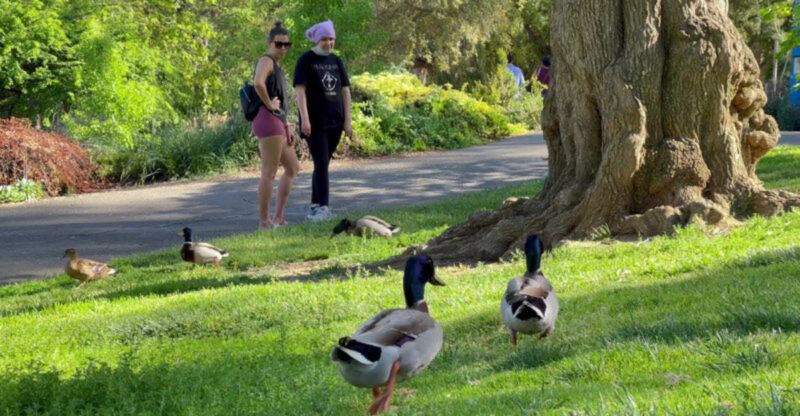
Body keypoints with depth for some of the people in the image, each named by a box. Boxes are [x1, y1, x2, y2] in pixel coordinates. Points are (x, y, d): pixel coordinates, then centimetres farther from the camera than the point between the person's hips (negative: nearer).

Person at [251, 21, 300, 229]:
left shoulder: (276, 66, 21)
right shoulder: (266, 61, -8)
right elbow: (258, 83, -30)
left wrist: (288, 126, 21)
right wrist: (269, 104, -17)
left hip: (278, 123, 10)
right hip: (268, 120, -10)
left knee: (293, 168, 16)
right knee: (269, 172, -7)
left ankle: (278, 217, 18)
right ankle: (264, 221, -4)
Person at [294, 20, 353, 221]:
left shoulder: (336, 61, 11)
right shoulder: (306, 60, -4)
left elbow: (345, 91, 11)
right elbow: (300, 90, -12)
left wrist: (348, 120, 4)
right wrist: (304, 118, -21)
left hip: (334, 122, 5)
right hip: (315, 123, -5)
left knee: (323, 164, 9)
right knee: (321, 164, -12)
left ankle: (315, 206, 14)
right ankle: (323, 207, -16)